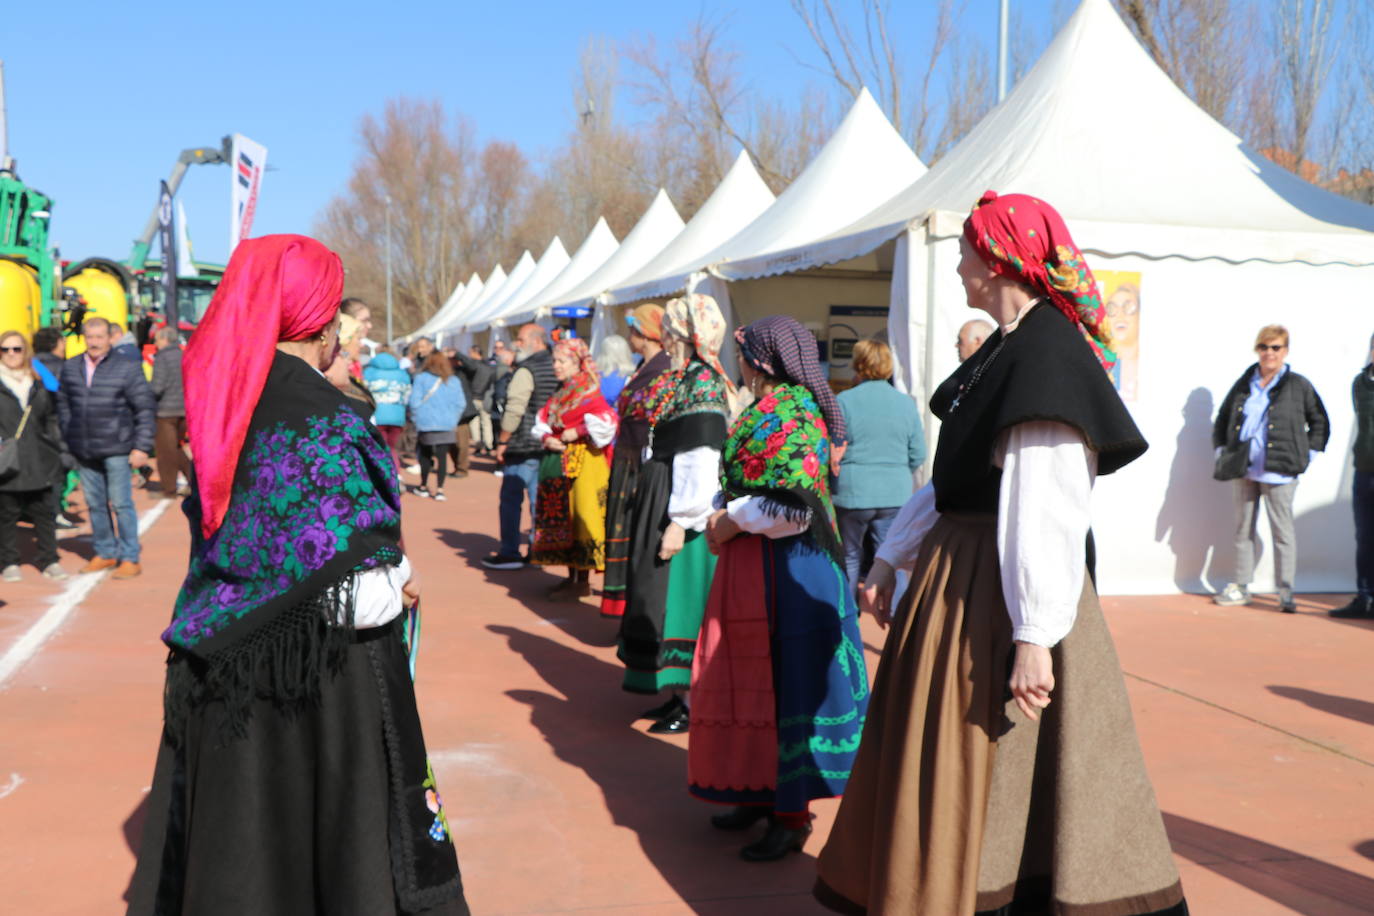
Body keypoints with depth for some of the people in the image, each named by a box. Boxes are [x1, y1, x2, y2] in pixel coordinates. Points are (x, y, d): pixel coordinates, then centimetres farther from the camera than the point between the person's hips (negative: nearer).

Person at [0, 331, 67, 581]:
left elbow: (52, 418, 15)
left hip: (39, 461, 3)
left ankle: (48, 559, 17)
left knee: (44, 511, 8)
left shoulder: (39, 383, 11)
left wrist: (59, 448, 9)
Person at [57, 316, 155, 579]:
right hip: (84, 451, 5)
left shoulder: (127, 368, -5)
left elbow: (146, 408, -5)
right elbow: (63, 402, 16)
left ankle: (130, 558, 4)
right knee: (95, 504, 12)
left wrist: (142, 447, -9)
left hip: (116, 449, -4)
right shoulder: (70, 367, 7)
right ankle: (105, 553, 24)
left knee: (121, 503, -3)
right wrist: (69, 438, 9)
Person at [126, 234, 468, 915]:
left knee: (234, 846, 18)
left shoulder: (223, 406, 1)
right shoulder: (330, 423, -21)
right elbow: (359, 596, -23)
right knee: (327, 838, 9)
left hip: (220, 667, 7)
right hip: (316, 682, -7)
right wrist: (401, 579, -2)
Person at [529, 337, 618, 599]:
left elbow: (607, 421, -21)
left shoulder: (590, 393, -9)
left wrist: (577, 432, -19)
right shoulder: (559, 394, 15)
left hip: (582, 462, -8)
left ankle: (583, 582, -1)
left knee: (580, 516, -7)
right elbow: (542, 422, 16)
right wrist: (546, 438, -4)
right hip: (557, 462, 8)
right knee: (560, 519, 10)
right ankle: (572, 576, 19)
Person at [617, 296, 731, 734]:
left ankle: (694, 705, 6)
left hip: (684, 510, -10)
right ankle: (682, 694, 24)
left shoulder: (703, 384, -16)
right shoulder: (683, 379, 13)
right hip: (661, 505, 10)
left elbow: (701, 463, -22)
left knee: (682, 599, -3)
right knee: (668, 599, 14)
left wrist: (681, 521, -23)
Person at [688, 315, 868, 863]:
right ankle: (762, 793, 29)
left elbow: (791, 507, -26)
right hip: (751, 566, 10)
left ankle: (792, 816, 10)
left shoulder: (788, 414, -17)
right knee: (751, 680, 15)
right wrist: (724, 517, 4)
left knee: (783, 681, -1)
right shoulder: (767, 409, 13)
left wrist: (731, 523, -14)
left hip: (786, 569, -10)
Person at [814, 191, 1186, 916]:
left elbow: (1048, 509, -25)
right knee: (939, 766, 19)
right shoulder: (1005, 349, 12)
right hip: (958, 575, 10)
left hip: (1006, 591, -10)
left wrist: (1034, 636, -26)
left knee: (980, 770, 2)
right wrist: (890, 560, 19)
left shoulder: (1046, 355, -19)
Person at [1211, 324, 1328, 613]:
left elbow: (1320, 423, 6)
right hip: (1245, 470, 4)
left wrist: (1307, 454, 0)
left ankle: (1286, 592, 2)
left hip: (1278, 471, -4)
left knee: (1282, 530, -3)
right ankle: (1241, 587, 19)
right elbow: (1222, 419, 20)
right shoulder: (1244, 384, 10)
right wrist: (1221, 450, 10)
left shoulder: (1298, 386, 0)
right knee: (1244, 529, 11)